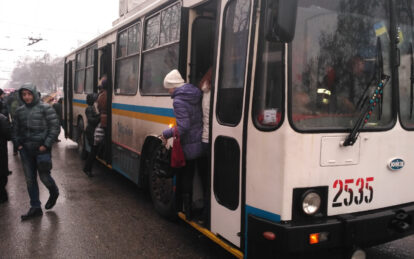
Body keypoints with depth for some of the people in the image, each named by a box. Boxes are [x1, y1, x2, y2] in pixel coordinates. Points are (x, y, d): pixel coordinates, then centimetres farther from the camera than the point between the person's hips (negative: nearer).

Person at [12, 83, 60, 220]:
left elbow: (55, 127, -8)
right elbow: (15, 129, 19)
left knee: (44, 176, 2)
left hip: (41, 149, -5)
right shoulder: (19, 111, 9)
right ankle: (35, 208, 19)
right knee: (30, 180, 8)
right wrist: (18, 144, 5)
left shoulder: (45, 108, -6)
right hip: (26, 151, 5)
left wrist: (46, 145, -13)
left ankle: (54, 193, 34)